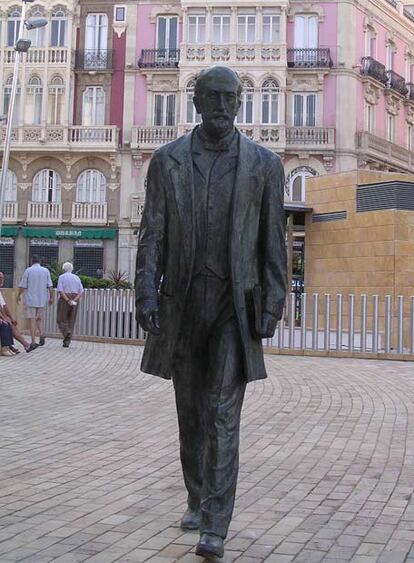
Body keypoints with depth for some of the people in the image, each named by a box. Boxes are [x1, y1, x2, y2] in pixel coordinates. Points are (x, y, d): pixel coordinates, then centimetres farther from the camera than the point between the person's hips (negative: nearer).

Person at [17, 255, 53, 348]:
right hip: (42, 300, 2)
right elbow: (50, 286, -1)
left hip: (30, 299, -2)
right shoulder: (46, 271, 2)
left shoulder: (28, 270, -4)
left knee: (32, 320, 0)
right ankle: (41, 334, -3)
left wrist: (19, 296, 12)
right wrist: (51, 297, 7)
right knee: (39, 318, 18)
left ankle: (33, 341, -5)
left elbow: (23, 285, -2)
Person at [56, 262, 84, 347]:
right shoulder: (77, 278, 9)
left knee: (61, 321, 6)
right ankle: (67, 342, 2)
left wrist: (68, 301, -18)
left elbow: (60, 291, -14)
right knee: (70, 322, 8)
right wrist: (74, 300, -10)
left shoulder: (61, 277, -3)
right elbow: (81, 292, 1)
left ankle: (67, 332, -23)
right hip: (75, 300, 4)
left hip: (64, 300, -4)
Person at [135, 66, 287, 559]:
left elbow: (273, 241, 2)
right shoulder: (167, 161, 4)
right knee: (191, 411, 13)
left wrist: (272, 306, -4)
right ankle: (197, 498, 31)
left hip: (236, 303, -2)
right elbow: (152, 234, 0)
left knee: (222, 414, -9)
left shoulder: (264, 164, 1)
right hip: (183, 302, 2)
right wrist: (146, 293, -12)